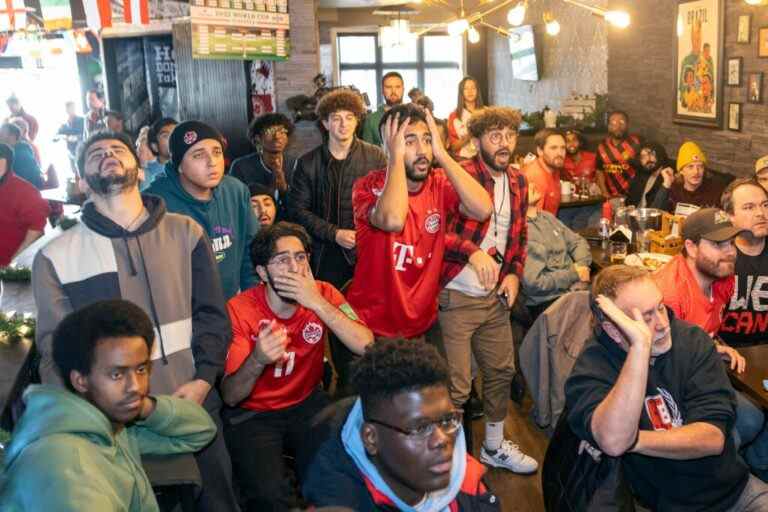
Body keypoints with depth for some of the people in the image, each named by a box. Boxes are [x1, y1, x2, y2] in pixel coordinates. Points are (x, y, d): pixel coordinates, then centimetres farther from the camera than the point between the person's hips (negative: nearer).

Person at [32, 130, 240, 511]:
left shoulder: (186, 232, 5)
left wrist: (203, 380, -10)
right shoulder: (55, 257, 1)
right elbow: (54, 349, -1)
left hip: (195, 406, 2)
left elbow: (212, 314, 3)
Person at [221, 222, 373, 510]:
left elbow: (367, 347, -24)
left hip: (308, 404, 3)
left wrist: (318, 304, -30)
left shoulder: (323, 294, -10)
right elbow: (230, 397, -21)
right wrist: (258, 360, -41)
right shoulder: (240, 310, -18)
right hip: (253, 414, -3)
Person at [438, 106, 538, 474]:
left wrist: (514, 274, 5)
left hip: (495, 296, 8)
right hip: (455, 297, -7)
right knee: (456, 387, -3)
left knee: (502, 371, 20)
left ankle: (495, 447, 41)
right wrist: (472, 251, -33)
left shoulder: (518, 182, 8)